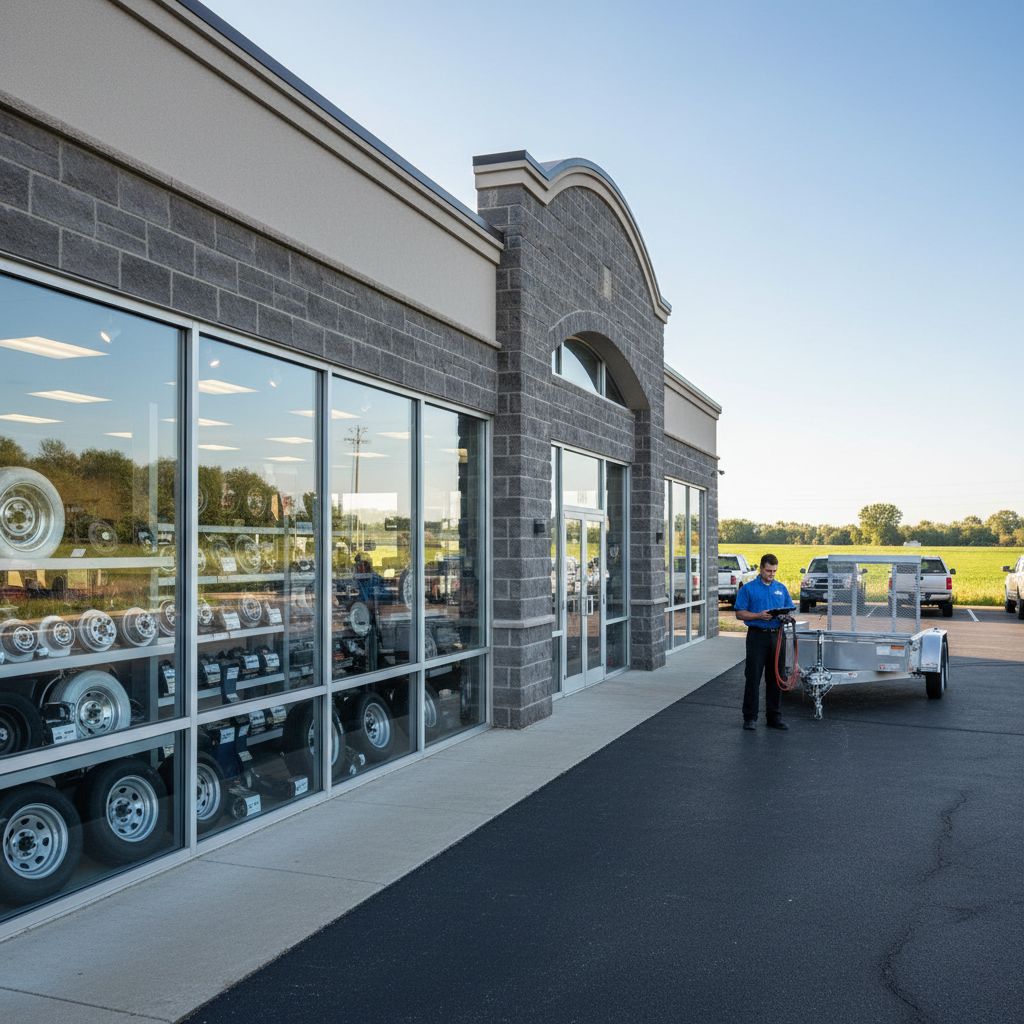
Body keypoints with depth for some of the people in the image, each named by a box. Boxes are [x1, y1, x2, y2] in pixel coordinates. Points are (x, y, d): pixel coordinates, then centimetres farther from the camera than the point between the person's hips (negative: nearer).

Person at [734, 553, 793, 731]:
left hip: (777, 636, 4)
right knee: (753, 678, -3)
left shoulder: (781, 588, 13)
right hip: (757, 636, -4)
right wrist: (759, 615, -19)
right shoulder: (748, 588, 0)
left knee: (775, 678, 7)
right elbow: (740, 614, -4)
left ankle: (774, 717, 15)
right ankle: (749, 717, 4)